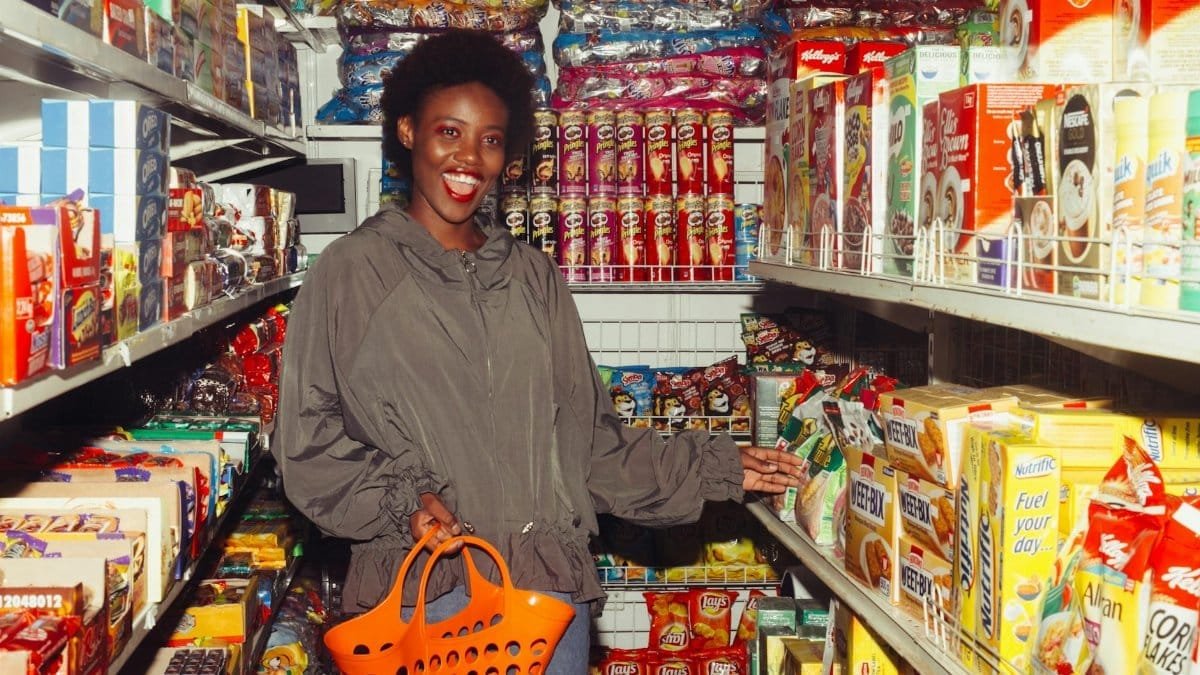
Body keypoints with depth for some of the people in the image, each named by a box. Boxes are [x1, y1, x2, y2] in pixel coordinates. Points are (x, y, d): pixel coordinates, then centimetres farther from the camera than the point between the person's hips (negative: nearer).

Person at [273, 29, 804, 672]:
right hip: (421, 586, -3)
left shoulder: (534, 276, 12)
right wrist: (399, 501, -14)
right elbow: (307, 440, -1)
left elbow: (588, 433, 14)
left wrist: (712, 468, 10)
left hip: (551, 583, 4)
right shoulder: (350, 272, 0)